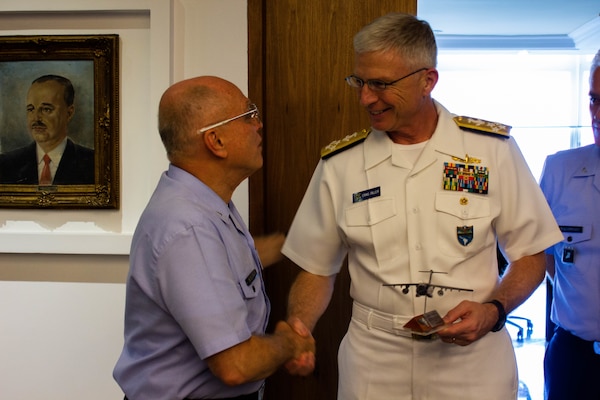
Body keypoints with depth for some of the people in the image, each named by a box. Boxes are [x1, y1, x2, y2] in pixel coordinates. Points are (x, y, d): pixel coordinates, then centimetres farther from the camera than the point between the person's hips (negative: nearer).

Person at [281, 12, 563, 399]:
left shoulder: (493, 149, -7)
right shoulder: (339, 164, -5)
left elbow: (531, 256, 1)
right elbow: (318, 270, 2)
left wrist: (493, 310, -15)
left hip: (474, 357, 0)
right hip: (374, 361, 1)